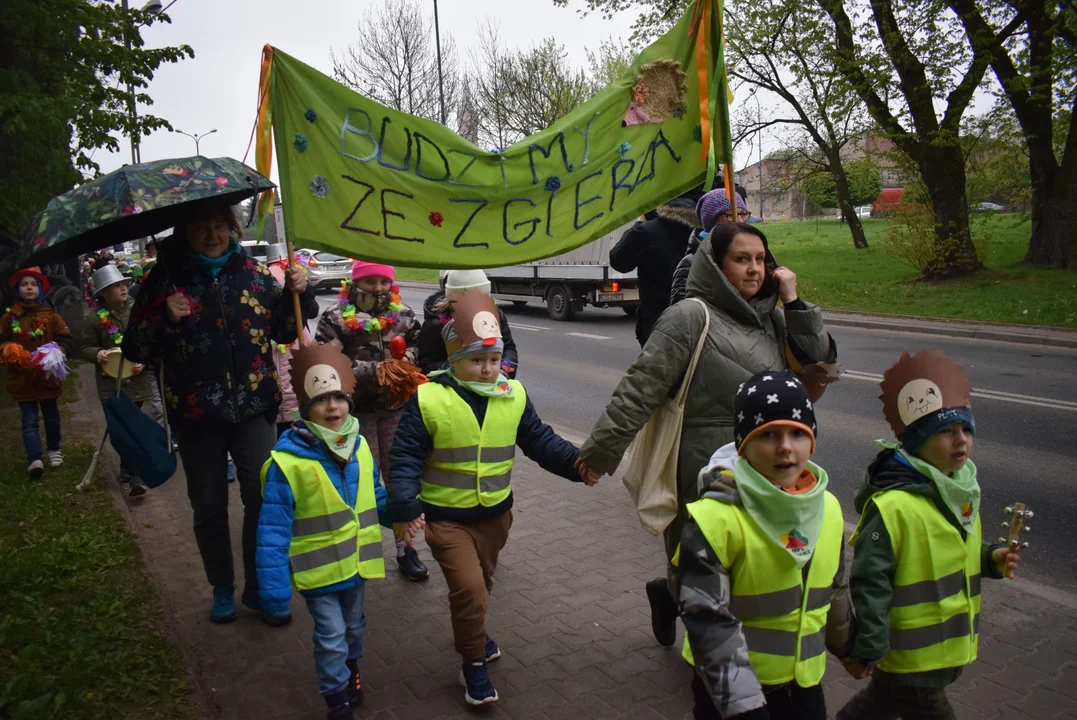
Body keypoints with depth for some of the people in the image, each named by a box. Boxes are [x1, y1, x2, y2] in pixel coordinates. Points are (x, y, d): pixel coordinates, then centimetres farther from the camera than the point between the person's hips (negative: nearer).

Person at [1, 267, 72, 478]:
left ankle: (54, 450, 35)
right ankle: (34, 460, -8)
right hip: (22, 377, -1)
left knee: (51, 415, 18)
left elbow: (65, 339, 0)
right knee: (30, 420, -4)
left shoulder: (50, 314, -1)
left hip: (48, 375, 2)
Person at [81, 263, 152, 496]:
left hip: (137, 379, 1)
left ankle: (129, 472, 30)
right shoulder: (93, 317, -4)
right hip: (112, 382, -1)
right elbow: (86, 347, 3)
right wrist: (98, 354, -18)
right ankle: (133, 475, 0)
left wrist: (145, 361, -13)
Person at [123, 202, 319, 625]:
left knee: (263, 499, -2)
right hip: (196, 414, 0)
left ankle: (259, 588, 16)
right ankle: (222, 588, 30)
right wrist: (165, 319, -21)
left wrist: (296, 294, -6)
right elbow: (136, 350, -3)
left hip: (254, 407, 1)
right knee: (209, 507, 11)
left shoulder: (253, 273, 1)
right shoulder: (166, 279, -4)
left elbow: (283, 331, 11)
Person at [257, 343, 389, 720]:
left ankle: (350, 669, 53)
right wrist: (274, 583, -20)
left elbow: (374, 496, 8)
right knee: (331, 637, 6)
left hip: (355, 562, 5)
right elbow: (274, 528, -21)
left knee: (354, 627, 25)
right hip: (319, 569, -5)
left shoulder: (358, 447, -6)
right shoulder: (287, 462, -24)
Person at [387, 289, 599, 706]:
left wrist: (576, 464, -17)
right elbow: (406, 458, -14)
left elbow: (540, 442, -1)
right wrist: (404, 507, -25)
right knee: (468, 588, -11)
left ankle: (471, 635, 51)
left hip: (496, 513, 4)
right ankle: (474, 664, 12)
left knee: (480, 585, 22)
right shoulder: (428, 400, -16)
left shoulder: (514, 396, -5)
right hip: (445, 516, -4)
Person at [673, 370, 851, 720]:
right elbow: (707, 620, -22)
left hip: (803, 681, 6)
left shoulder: (828, 508, -2)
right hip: (728, 685, -5)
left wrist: (848, 645, 26)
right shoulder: (716, 517, -23)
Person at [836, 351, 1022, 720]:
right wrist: (868, 648, -22)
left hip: (946, 645, 9)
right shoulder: (893, 505, -27)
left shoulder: (959, 491, 3)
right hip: (908, 656, -8)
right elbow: (870, 581, -25)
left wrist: (992, 559, -1)